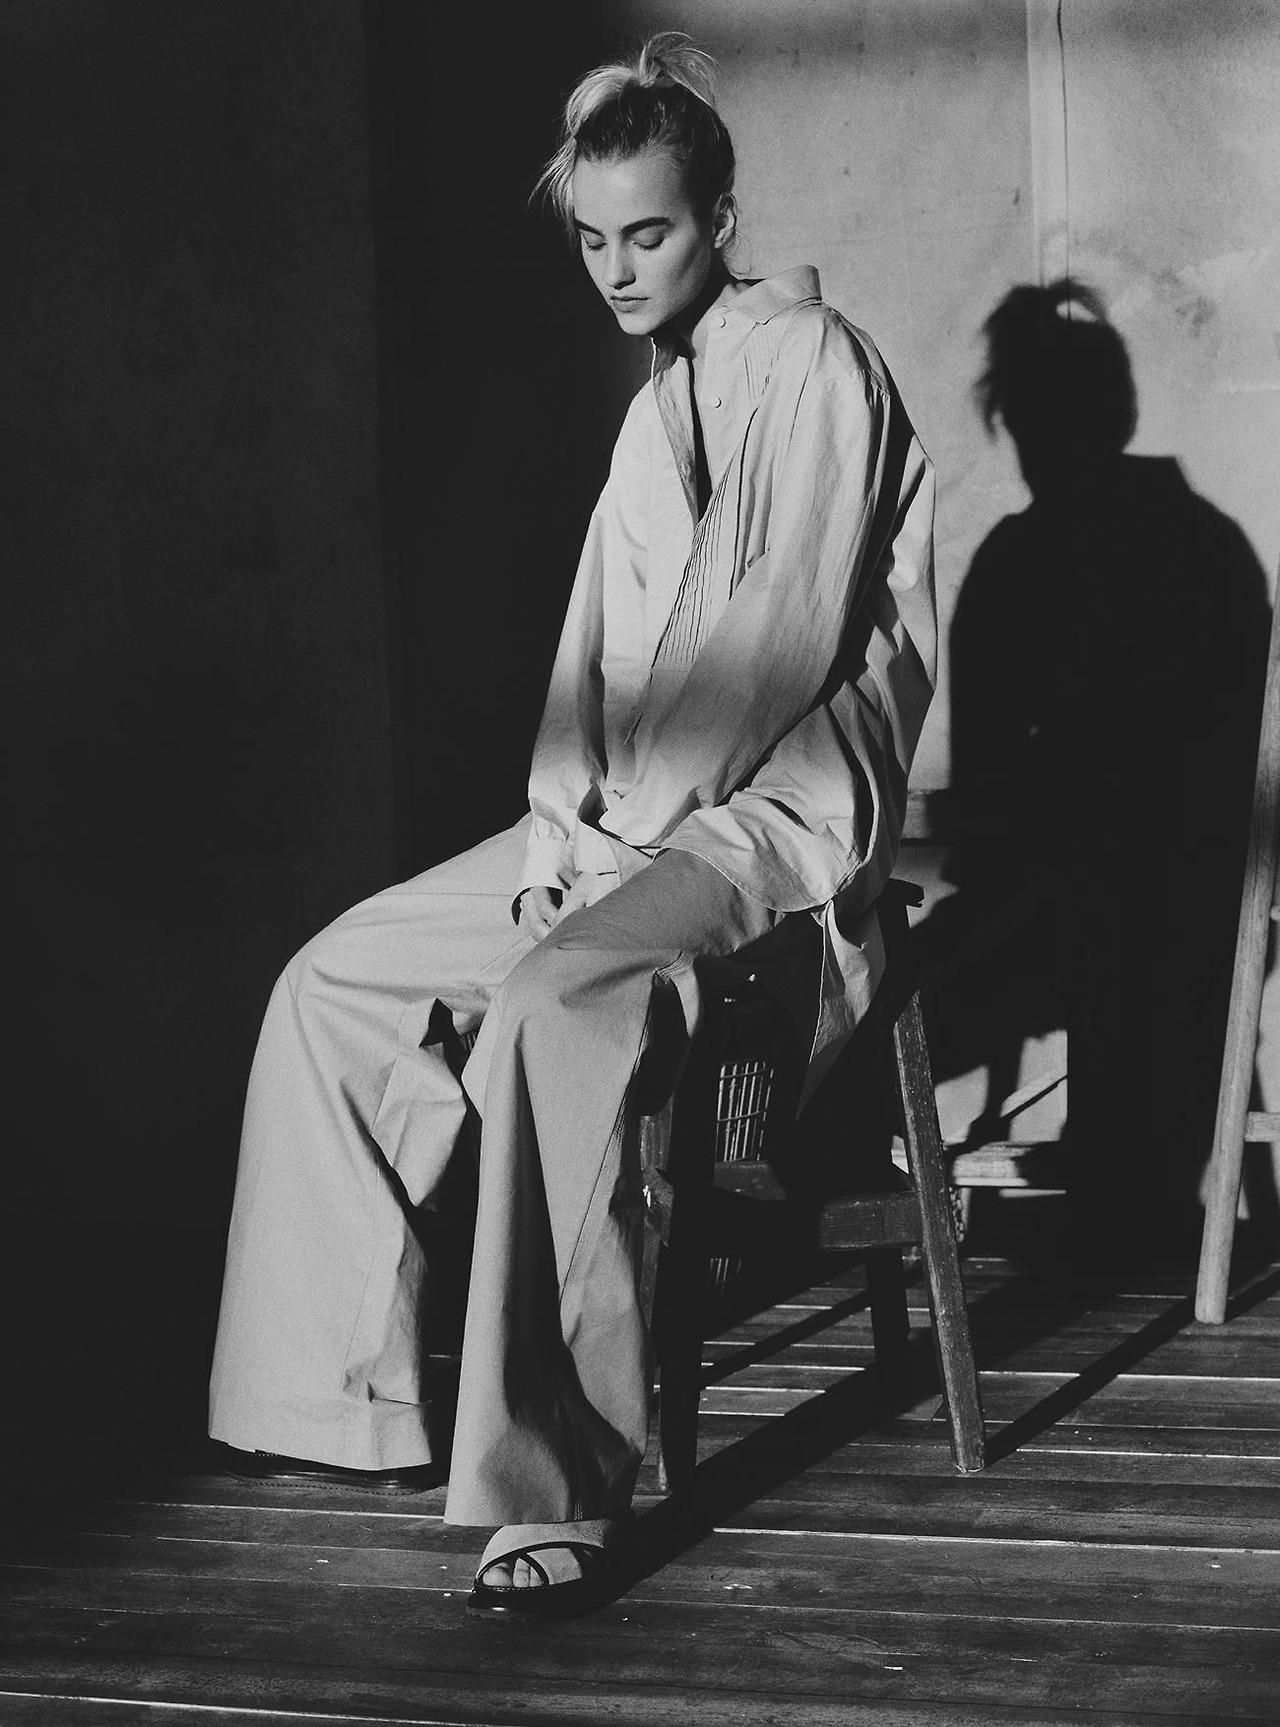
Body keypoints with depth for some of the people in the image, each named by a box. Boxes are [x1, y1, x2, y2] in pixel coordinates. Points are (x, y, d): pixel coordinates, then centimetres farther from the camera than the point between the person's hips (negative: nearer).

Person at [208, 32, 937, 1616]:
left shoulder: (812, 360, -8)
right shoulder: (660, 402, 20)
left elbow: (783, 644, -16)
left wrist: (629, 831, -17)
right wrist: (562, 820, 1)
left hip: (780, 814, -9)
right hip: (618, 826, 9)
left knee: (550, 1004, -36)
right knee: (330, 984, 1)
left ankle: (562, 1486, -35)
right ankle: (349, 1396, 4)